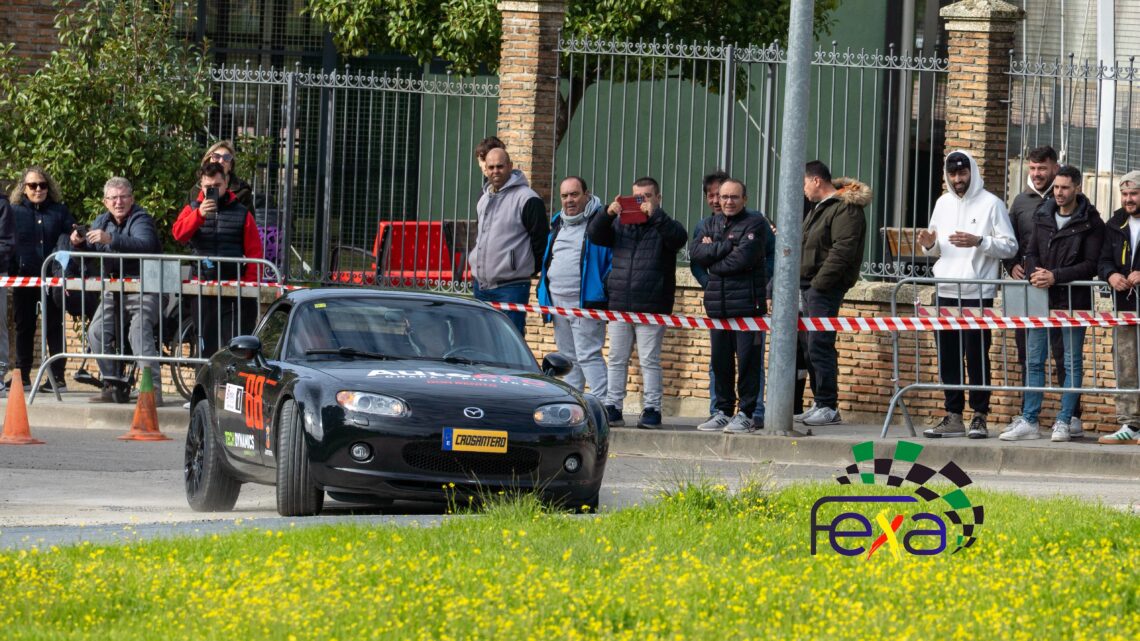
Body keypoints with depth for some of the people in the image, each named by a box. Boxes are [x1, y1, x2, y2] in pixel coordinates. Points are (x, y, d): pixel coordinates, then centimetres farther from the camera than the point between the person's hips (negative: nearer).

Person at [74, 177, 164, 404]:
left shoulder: (141, 220, -11)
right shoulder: (102, 221, 13)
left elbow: (144, 245, -32)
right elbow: (92, 254, 15)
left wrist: (111, 240, -42)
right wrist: (79, 243, -8)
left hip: (143, 289, -7)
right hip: (113, 291, 7)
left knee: (139, 331, -25)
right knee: (97, 332, -6)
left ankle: (153, 387, -29)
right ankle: (111, 385, 3)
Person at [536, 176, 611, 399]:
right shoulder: (557, 224, 17)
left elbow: (614, 257, -8)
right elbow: (547, 259, 25)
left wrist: (605, 288, -15)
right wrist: (544, 293, 17)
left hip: (585, 303, -8)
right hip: (558, 302, 8)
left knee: (588, 356, -13)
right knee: (568, 357, 14)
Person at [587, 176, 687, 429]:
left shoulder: (662, 225, 4)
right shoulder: (620, 223, 15)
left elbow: (678, 238, -16)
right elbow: (594, 235, 6)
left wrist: (655, 215, -22)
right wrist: (608, 214, -11)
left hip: (652, 307, -4)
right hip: (620, 304, 4)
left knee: (650, 361, -2)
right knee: (617, 359, 6)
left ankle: (651, 410, 1)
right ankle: (612, 408, 9)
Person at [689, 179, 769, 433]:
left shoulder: (754, 224, -2)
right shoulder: (712, 224, 16)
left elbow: (743, 258, -14)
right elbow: (696, 252, 1)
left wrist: (713, 255, -2)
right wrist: (727, 246, -9)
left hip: (747, 304, -6)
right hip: (718, 304, 6)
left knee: (748, 360, -5)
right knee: (720, 361, 9)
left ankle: (746, 414, 0)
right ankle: (723, 411, 17)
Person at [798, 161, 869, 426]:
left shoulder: (845, 209, -12)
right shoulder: (819, 207, 20)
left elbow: (842, 251, -20)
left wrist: (820, 282, -21)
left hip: (826, 287, -10)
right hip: (810, 285, 10)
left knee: (820, 345, -11)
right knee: (814, 346, 11)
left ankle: (828, 407, -9)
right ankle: (821, 405, 16)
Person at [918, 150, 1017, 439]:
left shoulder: (991, 204, -2)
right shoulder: (943, 204, 16)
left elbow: (1010, 246, -6)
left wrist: (978, 242, -20)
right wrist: (929, 245, -1)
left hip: (977, 293, -6)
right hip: (946, 292, 6)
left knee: (977, 356, -4)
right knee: (948, 357, 6)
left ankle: (979, 417, 1)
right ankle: (953, 417, 12)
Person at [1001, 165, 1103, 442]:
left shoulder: (1090, 222, -5)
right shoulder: (1043, 216, 11)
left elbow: (1090, 265, -10)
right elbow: (1031, 252, 13)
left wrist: (1055, 276, -17)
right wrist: (1034, 273, -8)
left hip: (1074, 299, -5)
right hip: (1042, 299, 5)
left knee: (1072, 362, 2)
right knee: (1033, 361, 4)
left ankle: (1064, 422, 6)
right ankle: (1029, 421, 8)